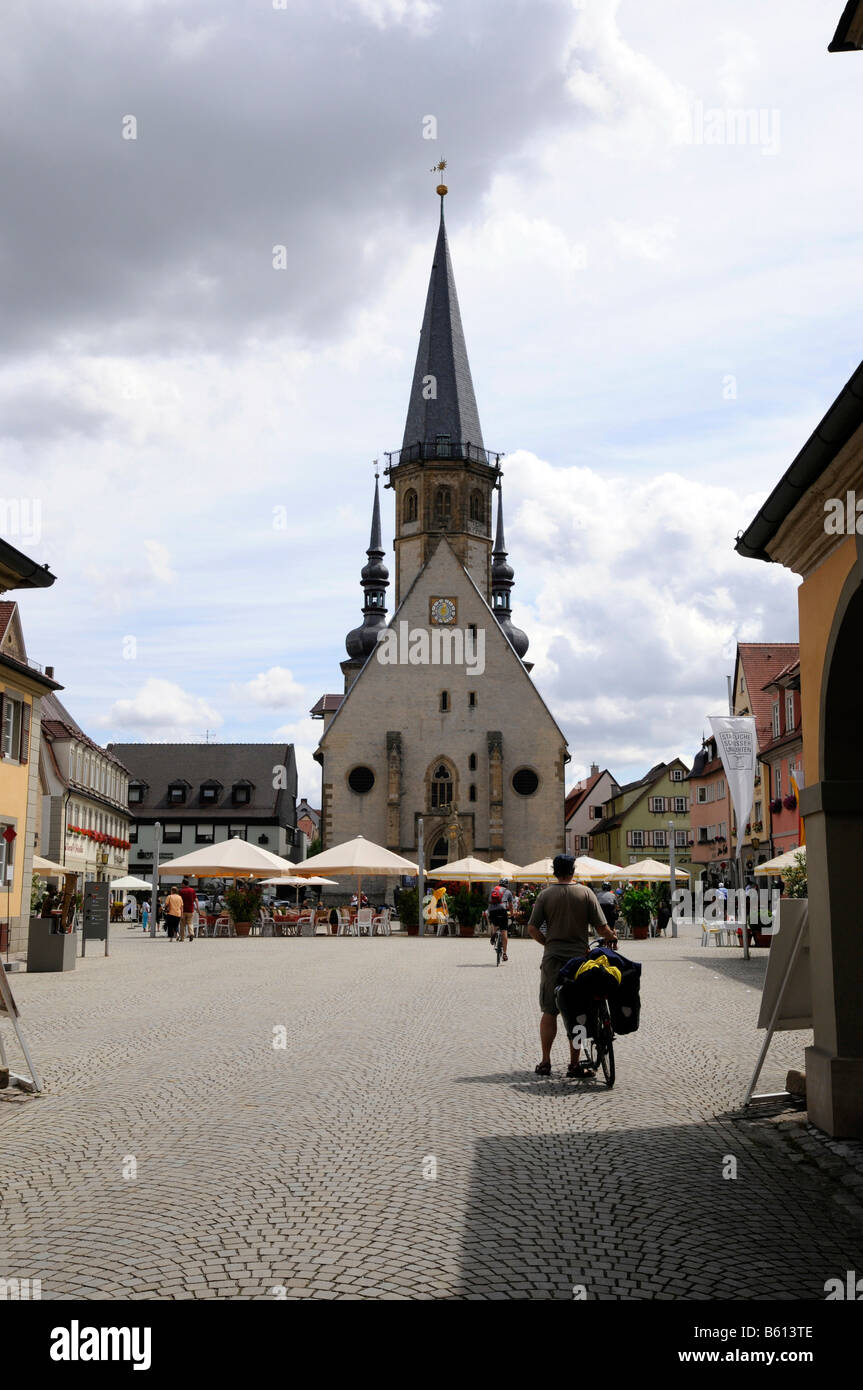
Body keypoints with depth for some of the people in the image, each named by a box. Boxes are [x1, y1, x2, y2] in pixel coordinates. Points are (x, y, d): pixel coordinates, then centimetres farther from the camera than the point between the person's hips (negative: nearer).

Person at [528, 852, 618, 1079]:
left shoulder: (545, 895, -1)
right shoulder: (585, 893, -3)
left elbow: (532, 928, -2)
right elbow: (601, 927, -5)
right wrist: (612, 937, 16)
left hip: (552, 958, 1)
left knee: (549, 1012, 9)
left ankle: (545, 1062, 10)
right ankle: (574, 1064, 7)